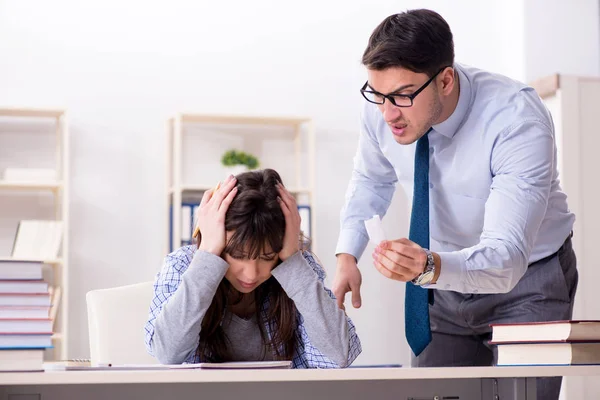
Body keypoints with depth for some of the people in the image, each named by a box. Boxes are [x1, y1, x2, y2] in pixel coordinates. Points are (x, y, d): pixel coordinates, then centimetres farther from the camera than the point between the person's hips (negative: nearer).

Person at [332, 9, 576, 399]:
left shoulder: (518, 120, -32)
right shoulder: (382, 109, -16)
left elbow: (506, 258, -38)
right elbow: (371, 179, 6)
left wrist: (430, 267, -56)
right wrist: (347, 254, -9)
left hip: (526, 283, -4)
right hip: (447, 280, 5)